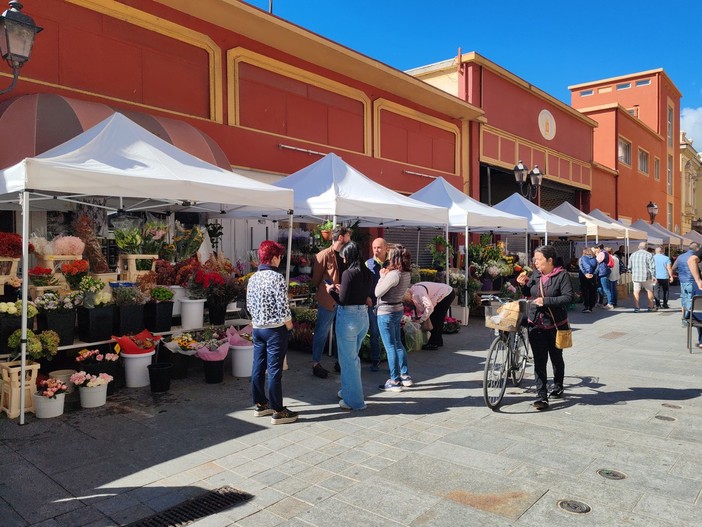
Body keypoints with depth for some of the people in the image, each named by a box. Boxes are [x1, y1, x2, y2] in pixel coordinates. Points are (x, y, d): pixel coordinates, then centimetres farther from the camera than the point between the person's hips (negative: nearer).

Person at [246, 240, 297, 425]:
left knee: (258, 367, 13)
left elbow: (249, 305, 10)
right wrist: (289, 326, -5)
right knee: (274, 370, -2)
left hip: (257, 328, 7)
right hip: (276, 329, -7)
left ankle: (260, 405, 25)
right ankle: (278, 411, 5)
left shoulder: (253, 278, 6)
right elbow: (283, 306, -18)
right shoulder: (277, 277, -16)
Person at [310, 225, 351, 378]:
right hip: (328, 301, -7)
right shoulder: (324, 255, -12)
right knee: (322, 332, 3)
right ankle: (316, 364, 13)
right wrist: (326, 290, 4)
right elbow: (316, 279, -6)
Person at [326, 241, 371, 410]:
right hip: (363, 316, 8)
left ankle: (354, 400, 12)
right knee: (353, 357, 23)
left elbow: (342, 300, -16)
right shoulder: (367, 273, 5)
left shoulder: (348, 273, -16)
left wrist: (331, 290, 2)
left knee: (348, 359, 4)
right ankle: (349, 390, 37)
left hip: (348, 317, -8)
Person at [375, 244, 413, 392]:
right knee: (398, 344, 19)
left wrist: (382, 276, -7)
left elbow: (378, 292, -18)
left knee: (390, 347, 0)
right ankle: (405, 376, 27)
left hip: (386, 312, -9)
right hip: (398, 309, 9)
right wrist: (386, 276, -1)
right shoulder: (406, 274, 2)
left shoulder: (393, 274, -24)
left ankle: (395, 381, 8)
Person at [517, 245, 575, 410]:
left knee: (556, 358, 17)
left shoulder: (562, 275, -11)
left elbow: (569, 297, -20)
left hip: (556, 325, -3)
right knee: (539, 361, -1)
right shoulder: (535, 274, 3)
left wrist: (546, 301, -26)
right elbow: (529, 294, 18)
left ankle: (558, 386, 40)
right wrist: (523, 285, -2)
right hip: (536, 325, 3)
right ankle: (542, 396, 1)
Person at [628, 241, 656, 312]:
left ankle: (636, 307, 0)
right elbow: (652, 267, -10)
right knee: (650, 291, 12)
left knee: (636, 291, 4)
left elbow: (629, 267, 13)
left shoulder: (632, 255, 8)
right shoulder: (649, 255, -6)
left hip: (635, 276, 3)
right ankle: (651, 306, 20)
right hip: (646, 277, -3)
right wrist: (653, 276, -6)